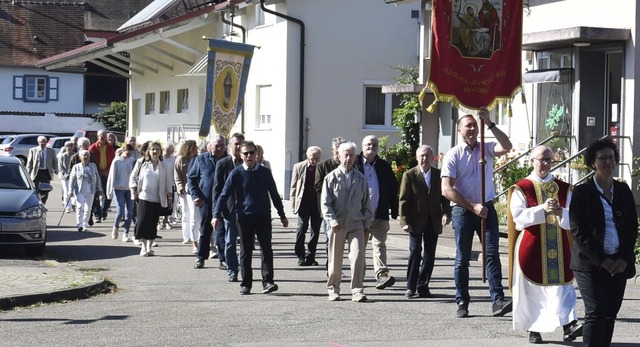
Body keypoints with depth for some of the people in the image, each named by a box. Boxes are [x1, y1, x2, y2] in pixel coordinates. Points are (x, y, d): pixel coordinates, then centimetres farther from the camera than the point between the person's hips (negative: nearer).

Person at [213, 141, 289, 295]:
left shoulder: (264, 172, 4)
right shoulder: (236, 173, -1)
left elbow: (274, 194, 12)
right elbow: (224, 195, -3)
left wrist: (282, 215, 13)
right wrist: (216, 215, -14)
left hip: (263, 217, 1)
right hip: (244, 217, 0)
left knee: (266, 250, -6)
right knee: (245, 252, 6)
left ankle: (268, 281, -5)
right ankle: (246, 284, 12)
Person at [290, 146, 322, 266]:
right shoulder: (299, 167, 3)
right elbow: (294, 187, 6)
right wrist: (293, 204, 0)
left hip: (318, 204, 1)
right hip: (303, 203, 0)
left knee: (315, 231, 5)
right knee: (301, 229, -4)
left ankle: (310, 256, 15)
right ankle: (300, 256, 5)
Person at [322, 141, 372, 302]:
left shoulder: (360, 179, 11)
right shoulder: (331, 177, 2)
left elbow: (366, 203, 16)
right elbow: (325, 203, -3)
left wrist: (367, 223, 10)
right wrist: (332, 221, -14)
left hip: (356, 224, 1)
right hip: (337, 225, -1)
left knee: (358, 256, -13)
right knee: (335, 259, 5)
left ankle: (357, 291, -10)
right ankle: (333, 289, 20)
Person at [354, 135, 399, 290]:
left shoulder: (384, 166, 9)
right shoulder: (354, 165, 0)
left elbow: (393, 188, 11)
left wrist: (394, 210, 6)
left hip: (379, 215, 1)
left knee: (379, 245, -7)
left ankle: (382, 274, -17)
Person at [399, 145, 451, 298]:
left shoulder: (439, 175, 7)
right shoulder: (409, 175, -2)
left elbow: (444, 197, 10)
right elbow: (403, 200, -4)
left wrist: (446, 213, -8)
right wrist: (405, 221, -12)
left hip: (433, 222, 3)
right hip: (416, 222, -3)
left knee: (430, 254, 4)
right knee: (415, 252, -5)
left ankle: (423, 286, 11)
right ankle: (411, 287, 1)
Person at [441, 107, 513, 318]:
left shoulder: (486, 149, 6)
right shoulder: (453, 155, -4)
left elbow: (507, 147, -15)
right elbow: (446, 190, -11)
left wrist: (490, 124, -19)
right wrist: (473, 207, -14)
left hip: (487, 209, 2)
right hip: (463, 211, -2)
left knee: (492, 254, -7)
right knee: (462, 259, 5)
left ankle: (498, 301, -13)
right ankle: (462, 303, 12)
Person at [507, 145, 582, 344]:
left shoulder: (564, 189, 8)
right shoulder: (521, 188, 0)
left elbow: (573, 219, 1)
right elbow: (518, 216, -13)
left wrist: (560, 212, -21)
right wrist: (542, 209, -26)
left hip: (558, 248, 2)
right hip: (532, 248, -2)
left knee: (561, 286, -8)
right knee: (531, 289, 1)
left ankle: (568, 325, -17)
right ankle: (533, 329, 12)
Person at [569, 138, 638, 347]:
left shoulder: (623, 191, 10)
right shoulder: (581, 192, -2)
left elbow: (632, 228, 9)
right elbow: (578, 231, -8)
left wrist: (624, 259, -5)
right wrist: (601, 260, -13)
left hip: (618, 264, 4)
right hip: (590, 263, -4)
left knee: (610, 314, 6)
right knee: (596, 312, -12)